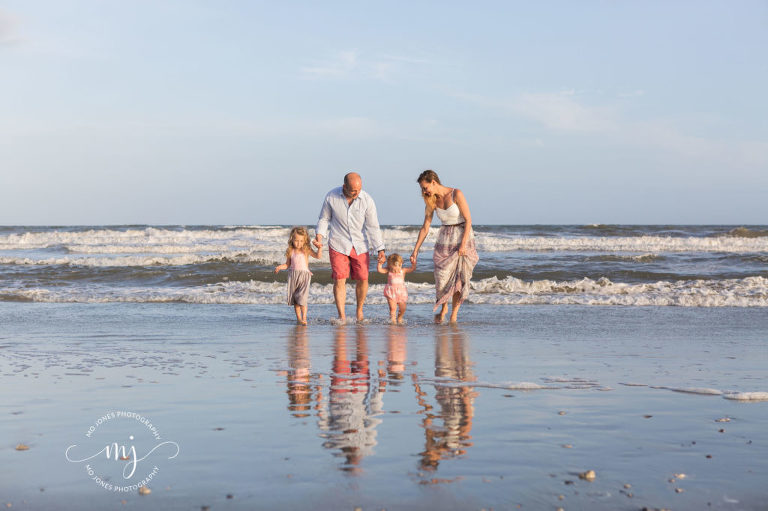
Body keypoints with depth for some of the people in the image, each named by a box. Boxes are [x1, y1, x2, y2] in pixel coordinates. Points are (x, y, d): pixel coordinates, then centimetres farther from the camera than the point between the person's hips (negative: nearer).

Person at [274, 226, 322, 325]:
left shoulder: (306, 250, -1)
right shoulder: (290, 251, 5)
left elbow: (318, 256, -8)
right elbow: (287, 264, 12)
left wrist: (319, 248, -23)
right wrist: (279, 267, -4)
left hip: (304, 275, -3)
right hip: (293, 275, 3)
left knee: (302, 298, -15)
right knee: (294, 298, 6)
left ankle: (304, 318, -10)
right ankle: (298, 317, 17)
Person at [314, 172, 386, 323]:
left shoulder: (367, 200, -11)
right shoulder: (331, 197, -10)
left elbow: (373, 227, -8)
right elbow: (324, 218, 4)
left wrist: (380, 249, -12)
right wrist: (319, 236, -12)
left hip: (360, 245, 1)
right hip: (338, 244, -1)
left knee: (362, 279, 1)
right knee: (339, 279, -9)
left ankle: (359, 311, 24)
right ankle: (342, 316, -4)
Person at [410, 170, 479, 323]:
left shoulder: (456, 194, -14)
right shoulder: (431, 201, 1)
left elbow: (468, 220, -14)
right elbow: (425, 227, 6)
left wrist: (463, 244, -19)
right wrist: (415, 251, 3)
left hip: (463, 237, -4)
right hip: (444, 240, 4)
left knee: (459, 278, -4)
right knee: (442, 277, -4)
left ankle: (454, 314, 6)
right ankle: (443, 308, 20)